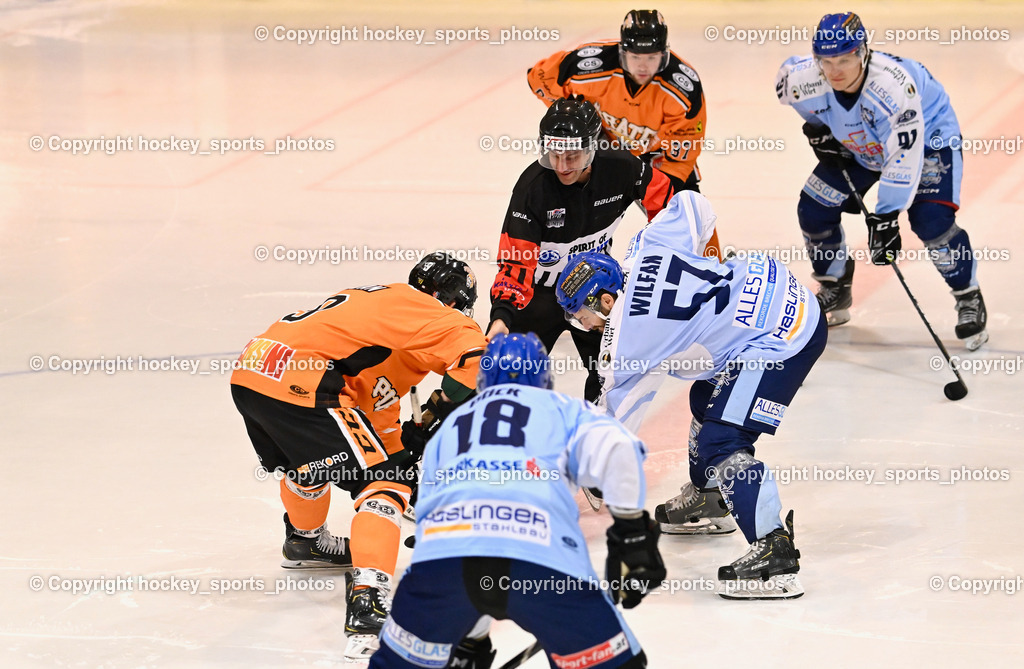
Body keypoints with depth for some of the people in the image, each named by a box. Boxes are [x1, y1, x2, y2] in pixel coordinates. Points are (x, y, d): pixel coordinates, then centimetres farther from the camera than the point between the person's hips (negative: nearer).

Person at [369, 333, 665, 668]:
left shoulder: (450, 426, 40)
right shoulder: (563, 409, 30)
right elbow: (614, 446, 6)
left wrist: (469, 640, 47)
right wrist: (632, 534, 11)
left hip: (443, 552, 3)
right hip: (543, 555, -3)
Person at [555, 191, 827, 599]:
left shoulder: (628, 343, -13)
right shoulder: (644, 249, 4)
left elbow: (614, 420, -1)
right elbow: (692, 204, 18)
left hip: (779, 342, -11)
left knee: (721, 443, -16)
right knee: (707, 399, 28)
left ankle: (775, 552, -24)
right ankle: (707, 503, 46)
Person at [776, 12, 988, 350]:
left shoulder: (892, 85, -43)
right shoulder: (809, 81, -27)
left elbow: (905, 156, -41)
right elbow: (788, 72, 0)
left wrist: (886, 217, -43)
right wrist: (818, 128, -1)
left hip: (927, 135, -6)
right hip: (859, 146, 6)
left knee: (931, 220, -24)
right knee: (813, 209, -1)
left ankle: (969, 299, -1)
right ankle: (835, 292, 23)